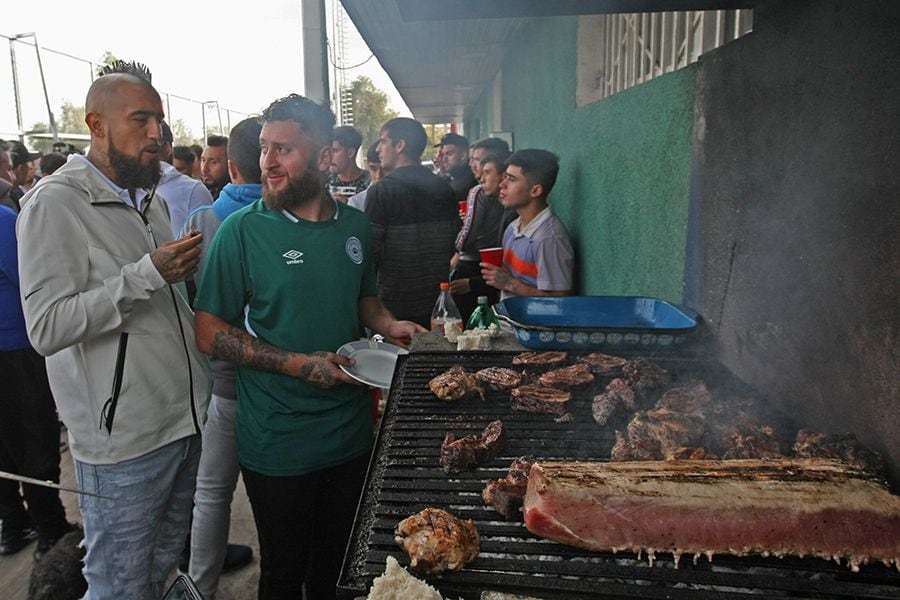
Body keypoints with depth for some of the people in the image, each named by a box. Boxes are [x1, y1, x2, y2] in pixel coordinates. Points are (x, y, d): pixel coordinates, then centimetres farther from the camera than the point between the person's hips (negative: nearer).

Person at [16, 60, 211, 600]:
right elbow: (47, 328, -20)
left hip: (188, 419, 7)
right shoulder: (56, 202, -12)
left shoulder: (153, 200, 13)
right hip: (124, 439, -7)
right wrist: (147, 275, -24)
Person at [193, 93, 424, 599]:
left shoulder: (356, 227, 2)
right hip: (278, 442, -4)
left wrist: (388, 324, -3)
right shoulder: (244, 230, -12)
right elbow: (210, 334, -13)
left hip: (351, 430, 4)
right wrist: (299, 363, -22)